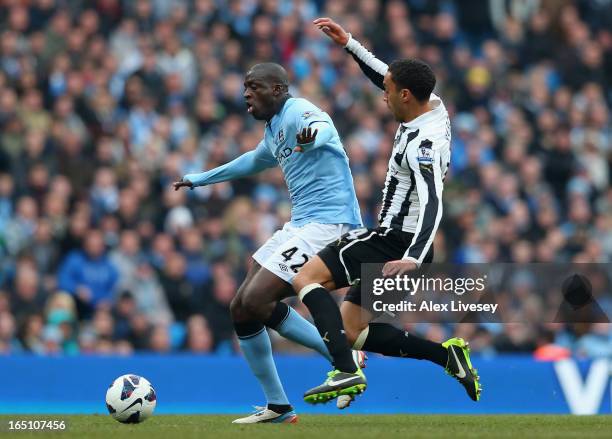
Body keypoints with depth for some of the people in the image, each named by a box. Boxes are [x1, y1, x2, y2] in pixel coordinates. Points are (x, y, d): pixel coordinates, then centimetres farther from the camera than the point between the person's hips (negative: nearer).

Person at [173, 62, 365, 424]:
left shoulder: (296, 112, -10)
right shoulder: (274, 129, 21)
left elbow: (324, 127, -35)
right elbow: (254, 161, 43)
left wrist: (313, 133, -60)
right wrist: (203, 179, 54)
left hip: (327, 222, -10)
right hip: (301, 224, 10)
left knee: (256, 302, -19)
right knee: (242, 309, 8)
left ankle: (349, 368, -10)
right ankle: (278, 407, 13)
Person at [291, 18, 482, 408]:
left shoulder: (422, 143, -20)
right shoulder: (433, 106, 7)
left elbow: (432, 204, -32)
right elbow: (386, 77, 25)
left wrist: (413, 259, -43)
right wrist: (348, 43, 23)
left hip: (395, 241, -10)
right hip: (405, 247, 10)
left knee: (307, 277, -15)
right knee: (353, 330, 10)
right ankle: (446, 354, 1)